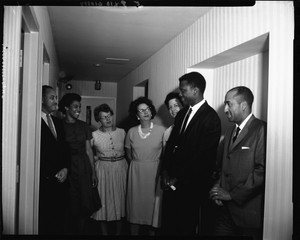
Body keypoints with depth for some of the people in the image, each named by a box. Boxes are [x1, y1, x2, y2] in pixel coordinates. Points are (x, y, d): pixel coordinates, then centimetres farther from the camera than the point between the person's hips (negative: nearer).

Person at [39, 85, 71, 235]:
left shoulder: (58, 122, 16)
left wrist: (65, 169, 1)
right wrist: (51, 175, -9)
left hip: (60, 181, 6)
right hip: (44, 183, -6)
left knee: (59, 221, 8)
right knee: (44, 223, 2)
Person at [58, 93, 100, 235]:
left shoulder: (83, 126, 8)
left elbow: (89, 150, 8)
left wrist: (93, 172, 5)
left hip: (84, 167, 3)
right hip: (67, 167, -3)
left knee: (84, 205, 6)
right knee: (71, 205, 4)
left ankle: (80, 231, 22)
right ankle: (70, 231, 23)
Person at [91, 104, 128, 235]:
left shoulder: (122, 132, -1)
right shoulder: (94, 135, -5)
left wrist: (120, 159, 4)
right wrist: (95, 158, -4)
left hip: (120, 168, 2)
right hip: (103, 170, -1)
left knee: (120, 200, 9)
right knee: (104, 201, 5)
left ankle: (119, 232, 24)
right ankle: (104, 232, 21)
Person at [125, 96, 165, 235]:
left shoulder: (161, 130, -7)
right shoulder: (131, 132, 0)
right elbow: (128, 154, 11)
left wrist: (156, 166, -1)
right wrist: (137, 165, 8)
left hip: (154, 171, -2)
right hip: (136, 171, 2)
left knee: (152, 202, 7)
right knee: (135, 201, 9)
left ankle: (152, 230, 23)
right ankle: (134, 232, 24)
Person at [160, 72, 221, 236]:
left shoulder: (211, 118, -14)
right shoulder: (182, 113, 9)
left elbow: (203, 156, -17)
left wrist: (178, 178, -11)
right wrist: (165, 172, 0)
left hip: (190, 185, -6)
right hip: (172, 181, 7)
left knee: (185, 227, 9)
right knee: (168, 224, 16)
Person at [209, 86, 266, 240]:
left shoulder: (262, 130, -11)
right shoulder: (230, 132, 15)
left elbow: (262, 170, -19)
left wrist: (232, 194, -14)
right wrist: (218, 188, -1)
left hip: (249, 212, -6)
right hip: (227, 210, 6)